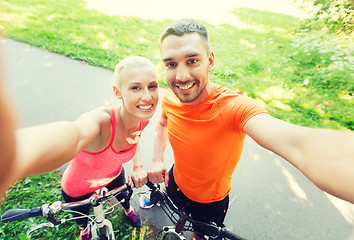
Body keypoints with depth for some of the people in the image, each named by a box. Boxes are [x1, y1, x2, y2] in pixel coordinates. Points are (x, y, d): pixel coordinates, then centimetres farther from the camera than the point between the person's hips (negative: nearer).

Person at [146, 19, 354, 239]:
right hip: (175, 183, 5)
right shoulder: (170, 99, -20)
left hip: (209, 203, -4)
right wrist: (157, 159, -9)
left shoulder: (233, 105, -39)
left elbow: (298, 144, -57)